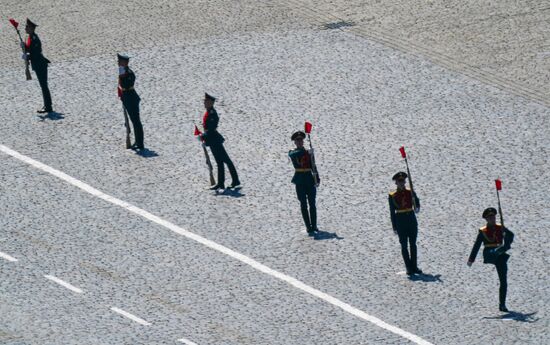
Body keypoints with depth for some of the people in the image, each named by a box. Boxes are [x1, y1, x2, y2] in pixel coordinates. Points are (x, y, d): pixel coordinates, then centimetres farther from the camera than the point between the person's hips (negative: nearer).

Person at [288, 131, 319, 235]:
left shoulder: (308, 153, 11)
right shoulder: (292, 153, 3)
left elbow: (313, 167, 11)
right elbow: (293, 155, -22)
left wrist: (317, 179, 0)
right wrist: (306, 152, -32)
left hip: (310, 179, 2)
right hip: (300, 181, -2)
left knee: (312, 204, 1)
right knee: (303, 204, -2)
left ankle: (314, 226, 6)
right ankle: (309, 227, -2)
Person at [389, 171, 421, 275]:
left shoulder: (410, 193, 5)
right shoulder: (392, 196, -2)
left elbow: (417, 202, 9)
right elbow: (392, 212, -1)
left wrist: (417, 208, -16)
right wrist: (394, 227, -4)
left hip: (412, 219, 2)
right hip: (401, 221, -2)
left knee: (413, 244, 7)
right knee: (404, 245, -1)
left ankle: (414, 267, 13)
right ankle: (409, 268, 3)